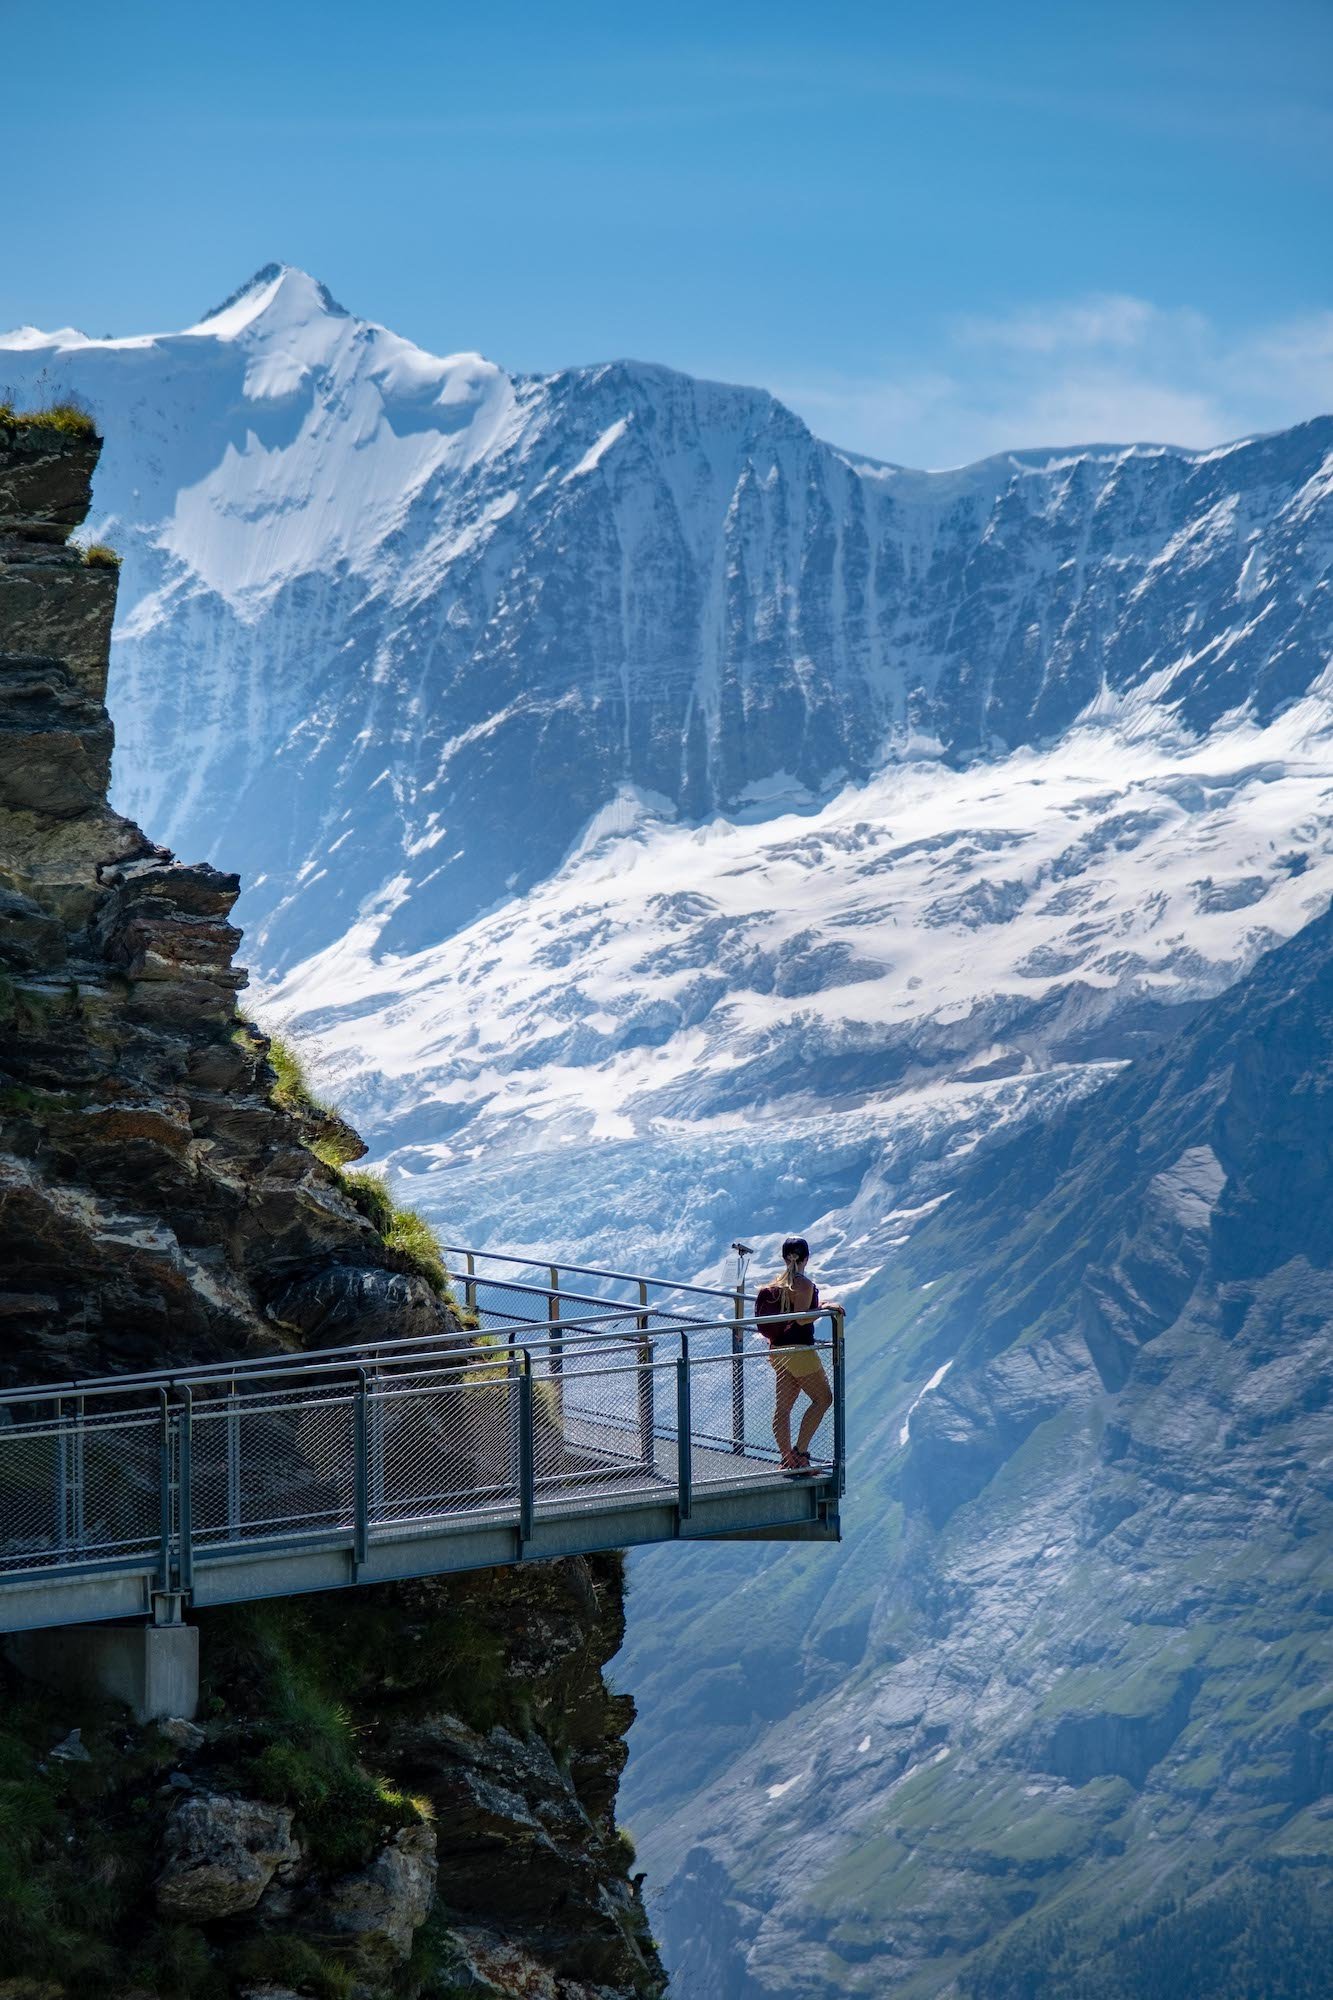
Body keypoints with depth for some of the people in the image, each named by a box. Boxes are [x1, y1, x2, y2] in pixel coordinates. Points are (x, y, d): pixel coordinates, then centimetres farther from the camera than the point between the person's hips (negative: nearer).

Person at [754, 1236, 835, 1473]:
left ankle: (787, 1460, 7)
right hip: (798, 1350, -8)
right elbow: (802, 1318, -22)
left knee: (783, 1407, 7)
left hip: (777, 1350, 8)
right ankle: (800, 1452, -4)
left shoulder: (776, 1283, 8)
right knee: (823, 1398, 4)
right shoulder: (804, 1284, -15)